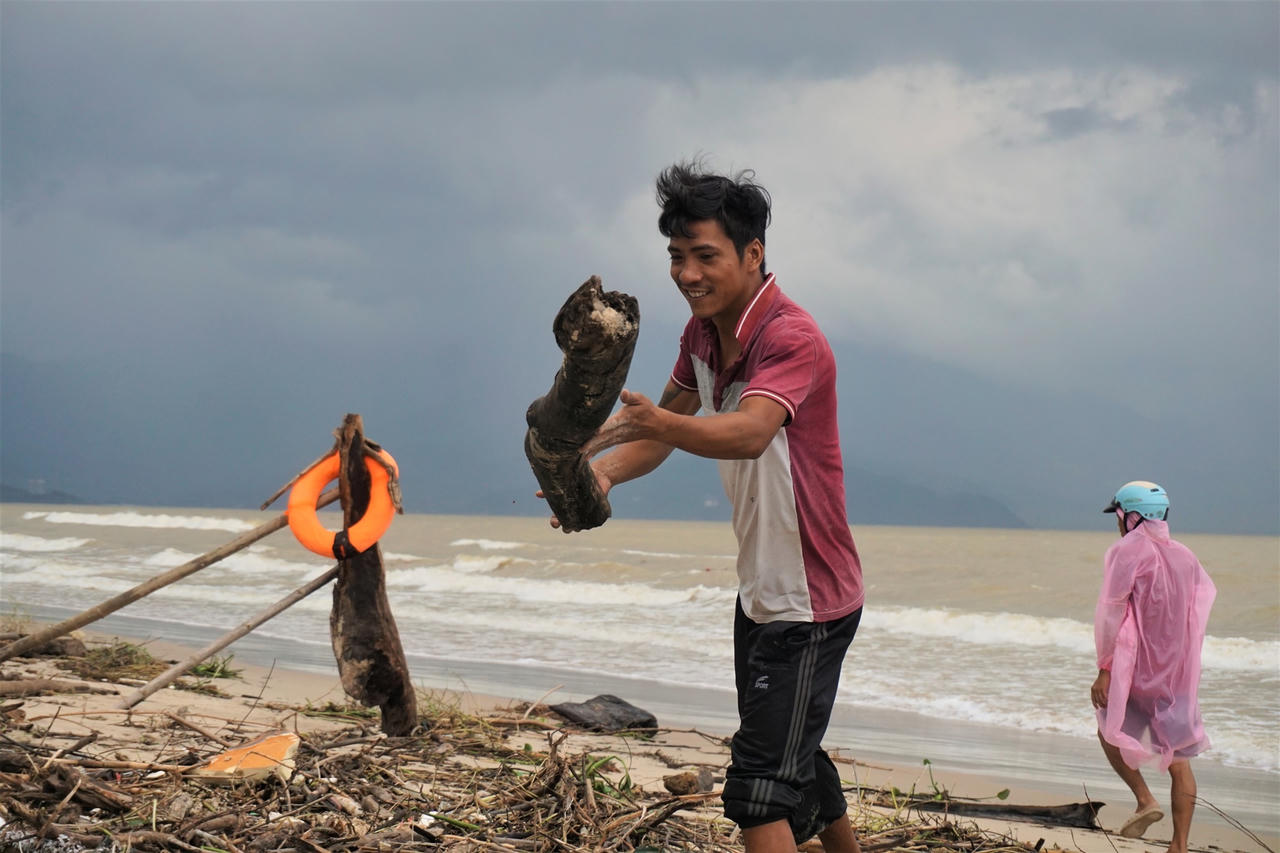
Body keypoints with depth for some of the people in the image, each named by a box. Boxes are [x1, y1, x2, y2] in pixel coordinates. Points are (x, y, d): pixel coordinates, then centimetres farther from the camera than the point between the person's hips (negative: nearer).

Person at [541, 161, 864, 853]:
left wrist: (654, 420, -60)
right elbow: (670, 425, 5)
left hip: (810, 601, -9)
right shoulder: (702, 334, 3)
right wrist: (604, 471, -16)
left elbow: (750, 432, -43)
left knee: (761, 788, -15)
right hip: (759, 590, 9)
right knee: (798, 757, 24)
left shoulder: (792, 339, -25)